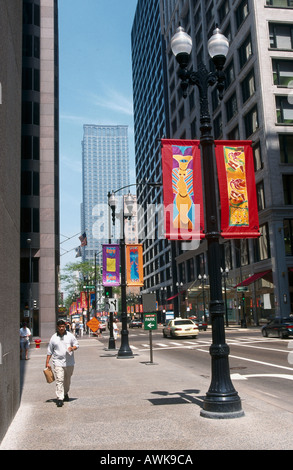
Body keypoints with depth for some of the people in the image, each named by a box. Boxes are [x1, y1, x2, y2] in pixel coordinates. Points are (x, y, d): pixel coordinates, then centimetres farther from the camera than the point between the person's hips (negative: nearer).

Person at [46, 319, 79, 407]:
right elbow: (49, 351, 7)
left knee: (67, 380, 15)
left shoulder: (70, 335, 3)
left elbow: (77, 345, 8)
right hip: (58, 363, -2)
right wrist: (47, 362, 3)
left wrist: (72, 348, -15)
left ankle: (65, 394, 36)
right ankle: (59, 398, -10)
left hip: (69, 363, 2)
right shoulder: (53, 338, 2)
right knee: (59, 380, -11)